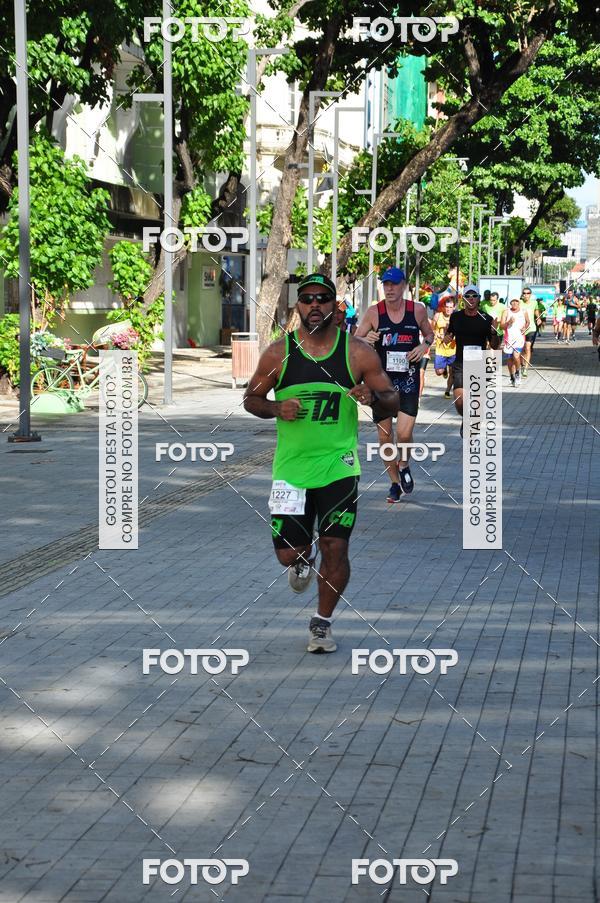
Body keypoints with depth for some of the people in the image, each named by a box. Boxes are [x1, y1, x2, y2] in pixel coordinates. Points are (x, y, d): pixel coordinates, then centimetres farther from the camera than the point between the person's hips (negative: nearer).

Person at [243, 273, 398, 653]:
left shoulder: (358, 352, -2)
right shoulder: (278, 353, -1)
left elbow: (392, 403, 4)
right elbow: (251, 398, 9)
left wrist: (374, 398, -19)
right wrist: (276, 409, -12)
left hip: (339, 466, -1)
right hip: (291, 466, 1)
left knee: (336, 550, -3)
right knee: (288, 553, 1)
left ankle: (323, 622, 19)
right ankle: (305, 556, 39)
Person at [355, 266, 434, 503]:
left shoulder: (418, 310, -2)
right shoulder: (374, 313, -4)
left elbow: (429, 333, 16)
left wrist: (424, 345, -5)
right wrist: (366, 340, -20)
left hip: (408, 379, -1)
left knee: (404, 432, -14)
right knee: (384, 436, 5)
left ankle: (404, 466, 18)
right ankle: (395, 482, 23)